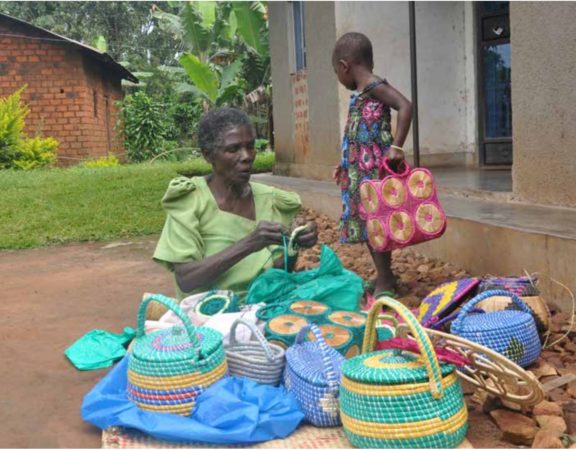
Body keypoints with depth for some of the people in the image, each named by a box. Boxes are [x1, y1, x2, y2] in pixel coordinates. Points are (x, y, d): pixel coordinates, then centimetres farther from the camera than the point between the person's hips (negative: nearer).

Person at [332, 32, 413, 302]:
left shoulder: (374, 86, -9)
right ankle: (384, 278, 23)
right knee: (368, 224, 13)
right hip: (362, 171, 9)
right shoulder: (362, 93, 18)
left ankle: (385, 283, 1)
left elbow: (406, 106, -23)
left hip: (373, 171, -9)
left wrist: (396, 147, -27)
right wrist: (347, 165, 28)